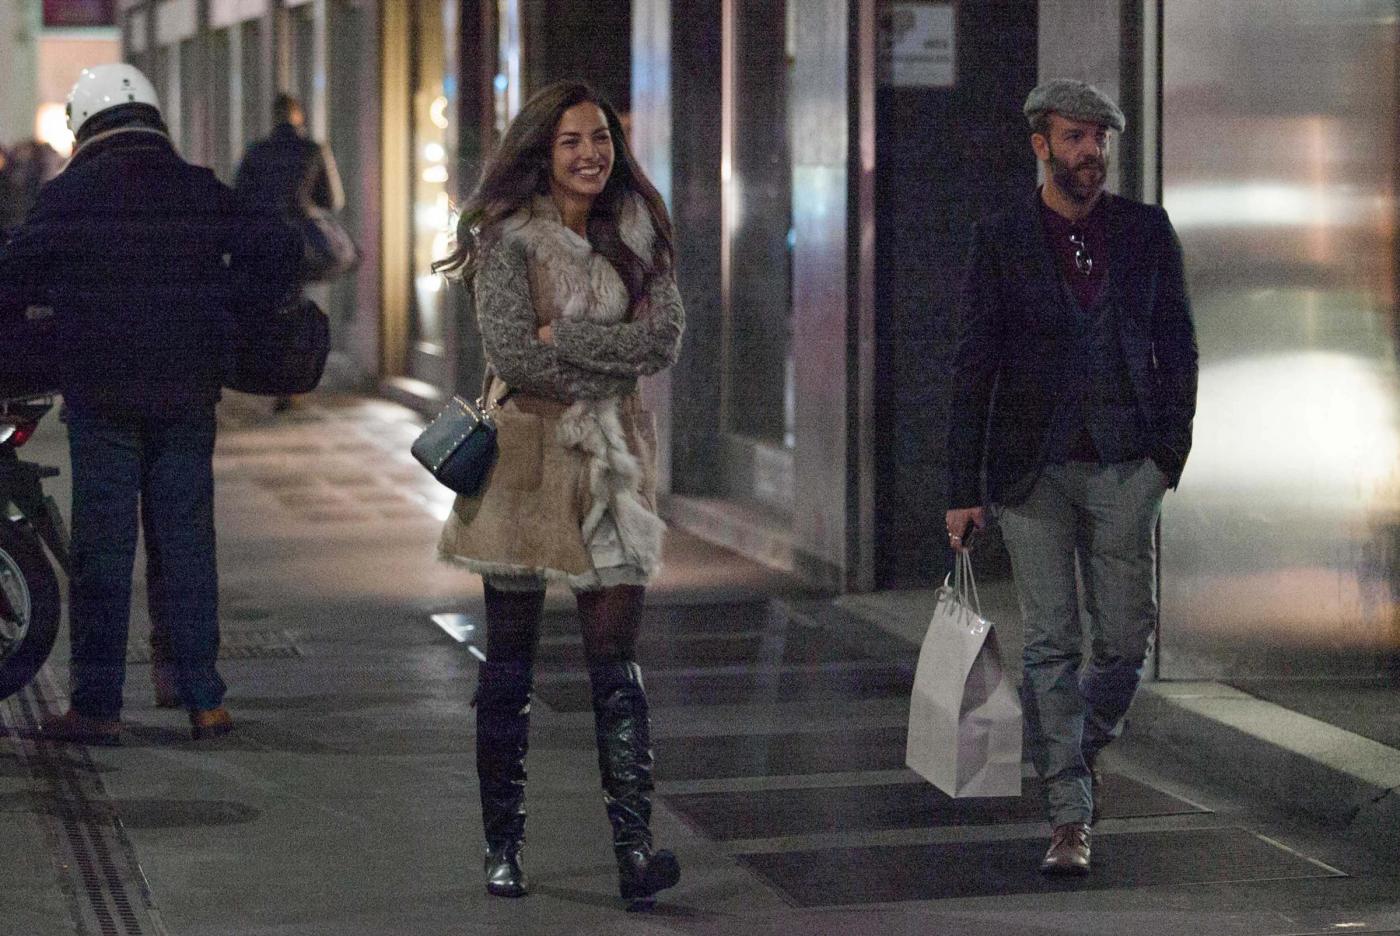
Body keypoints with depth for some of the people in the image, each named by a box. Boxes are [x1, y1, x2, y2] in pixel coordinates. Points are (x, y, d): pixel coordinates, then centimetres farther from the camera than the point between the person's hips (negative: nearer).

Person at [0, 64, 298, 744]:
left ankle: (97, 706, 3)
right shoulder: (201, 192, 6)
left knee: (103, 546, 2)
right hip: (189, 392, 3)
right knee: (185, 541, 9)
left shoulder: (69, 196, -3)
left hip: (102, 394, -3)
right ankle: (204, 700, 9)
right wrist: (225, 310, 14)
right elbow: (272, 250, 5)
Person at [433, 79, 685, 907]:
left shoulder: (641, 234, 8)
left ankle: (635, 851, -10)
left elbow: (666, 339, -4)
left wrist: (565, 338, -12)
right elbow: (512, 354, -13)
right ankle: (503, 847, 15)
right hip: (528, 457, -2)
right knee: (510, 666, 5)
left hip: (615, 460, 3)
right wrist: (614, 363, -6)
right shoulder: (510, 238, -4)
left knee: (618, 665, -4)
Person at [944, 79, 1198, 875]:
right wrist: (965, 490, -2)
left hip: (1125, 463, 2)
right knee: (1052, 643, -2)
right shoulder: (1001, 240, 1)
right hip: (1032, 465, -1)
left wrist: (1172, 451, 2)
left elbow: (1178, 347, 11)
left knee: (1127, 638, 2)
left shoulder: (1147, 231, 6)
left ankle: (1084, 747, 31)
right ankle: (1072, 816, 1)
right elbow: (974, 368, 1)